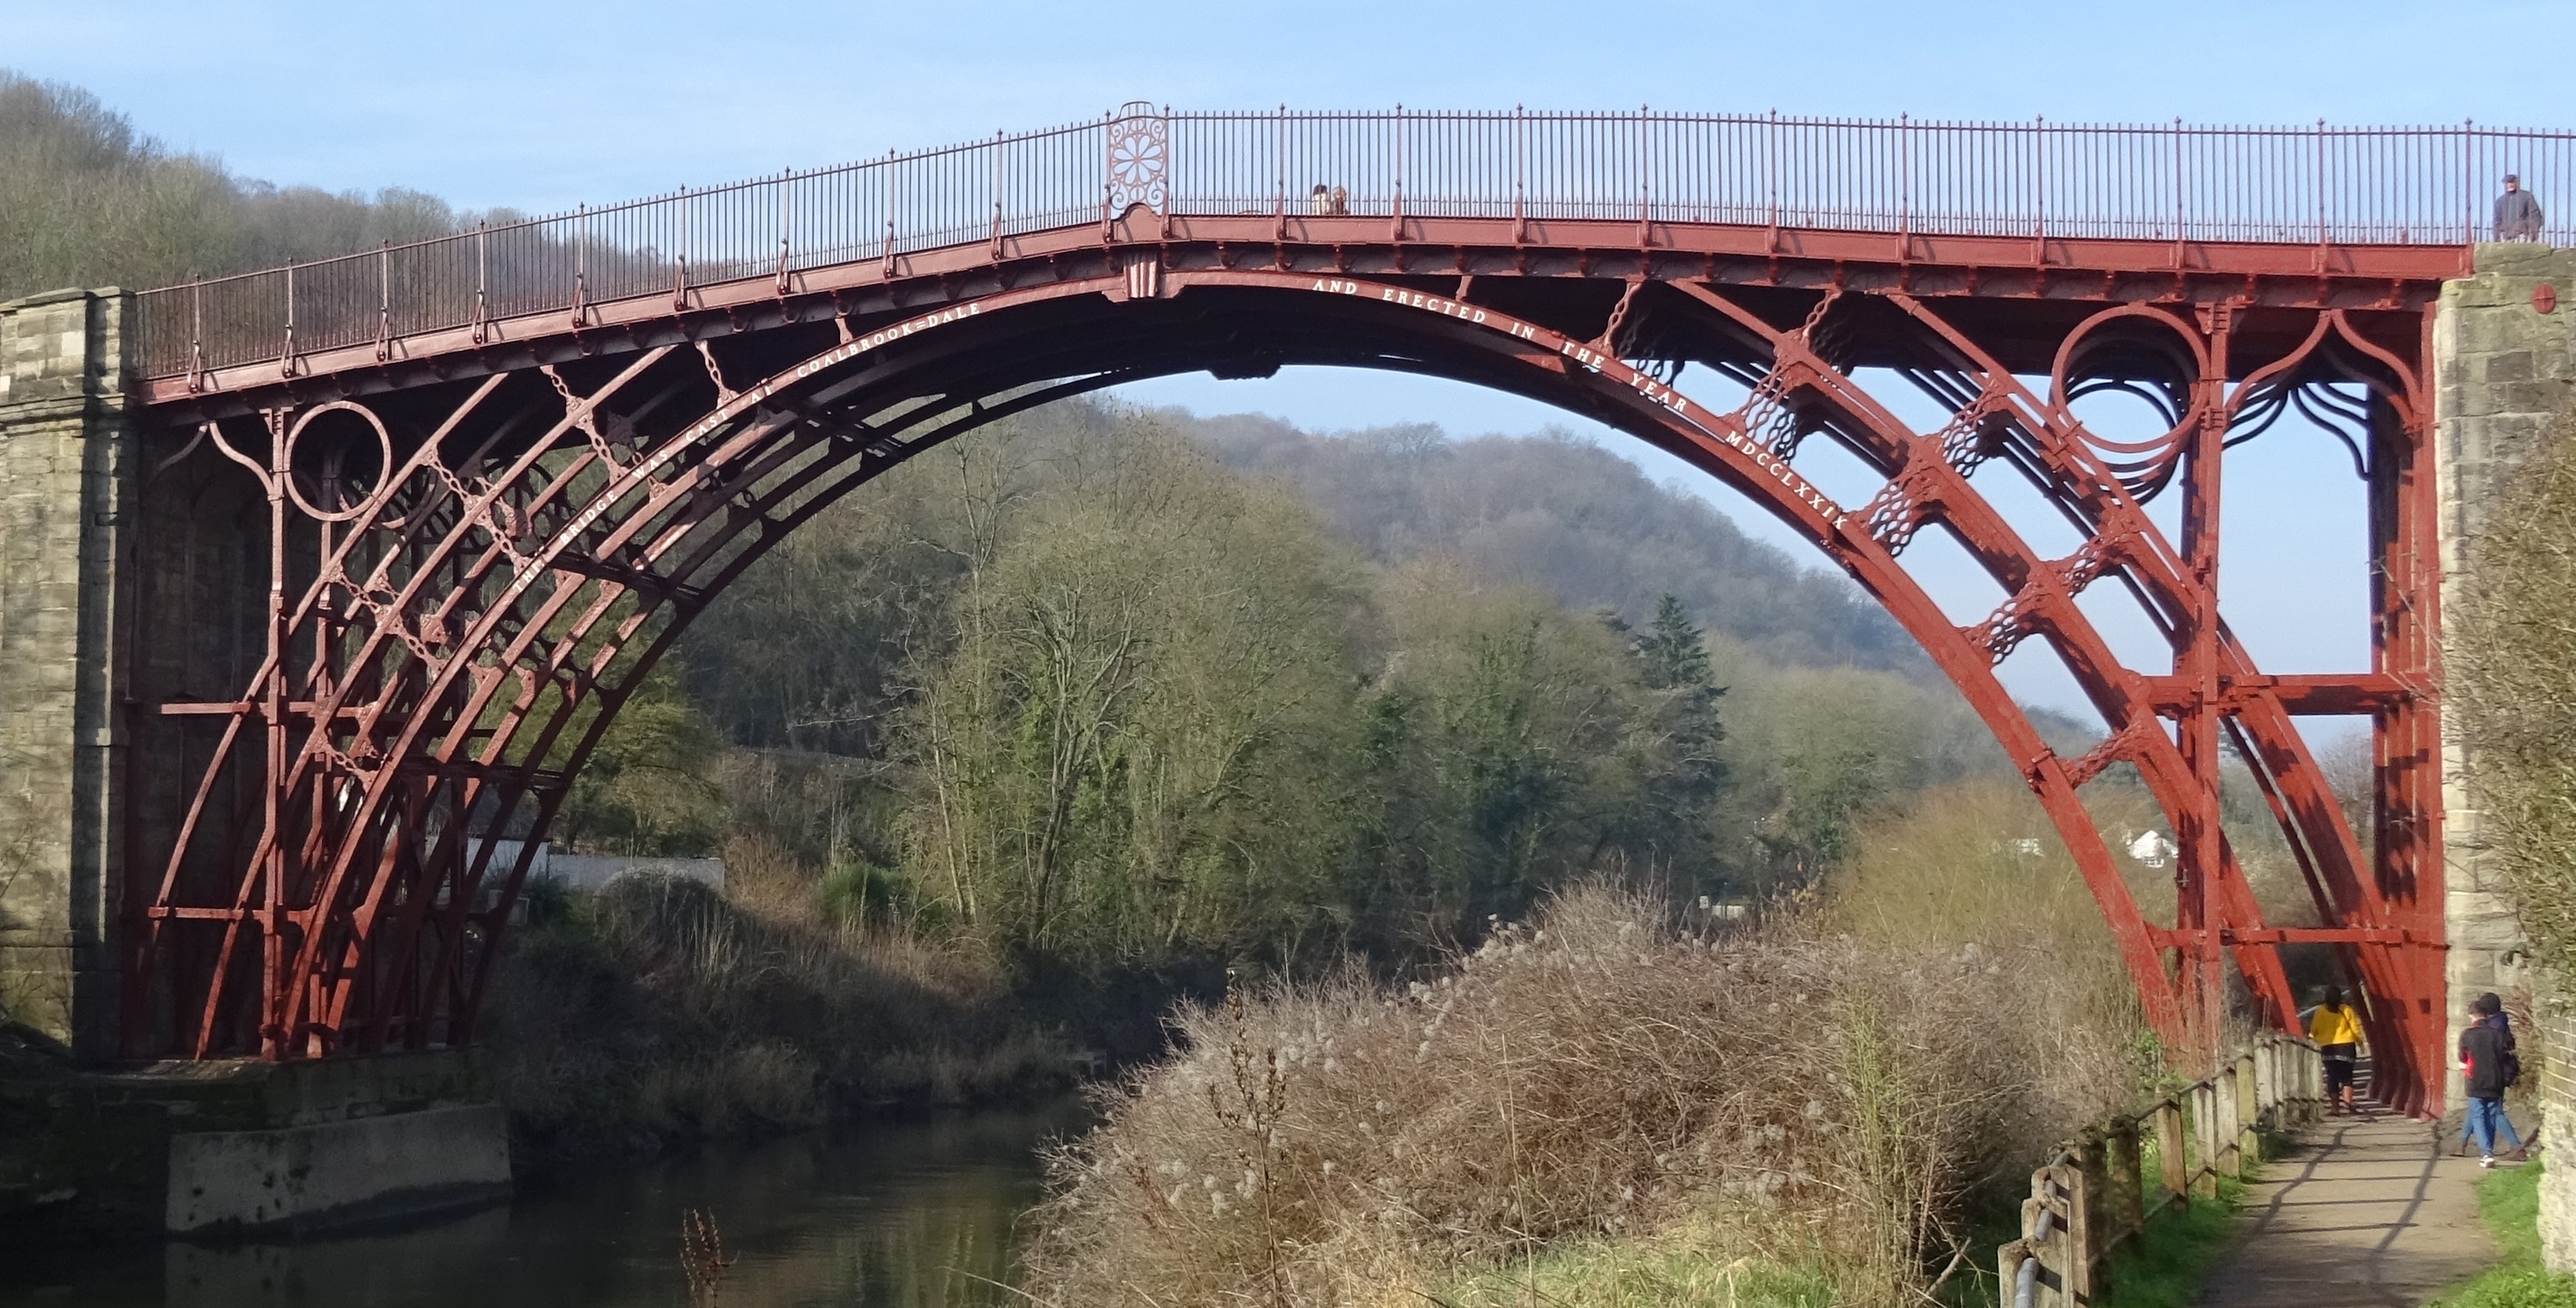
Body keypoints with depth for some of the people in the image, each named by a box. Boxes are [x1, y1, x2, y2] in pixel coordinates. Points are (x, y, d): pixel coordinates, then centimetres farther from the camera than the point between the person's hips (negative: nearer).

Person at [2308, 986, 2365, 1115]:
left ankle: (2335, 1106, 3)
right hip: (2346, 1046, -1)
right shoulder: (2346, 1010, -2)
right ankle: (2347, 1102, -16)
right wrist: (2360, 1043, 14)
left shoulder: (2320, 1011, -1)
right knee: (2346, 1077, 3)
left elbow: (2314, 1030, 3)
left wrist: (2312, 1037, 24)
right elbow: (2355, 1029, 0)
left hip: (2328, 1047, 1)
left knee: (2332, 1077, 5)